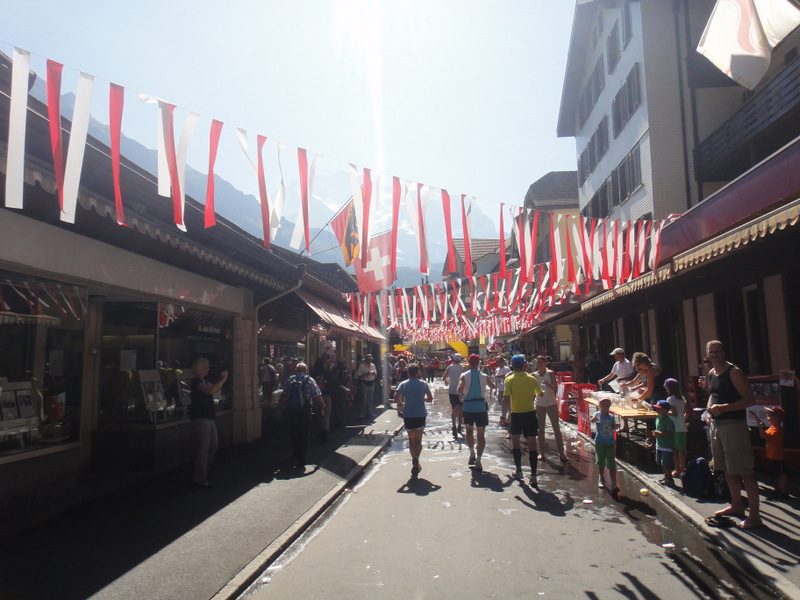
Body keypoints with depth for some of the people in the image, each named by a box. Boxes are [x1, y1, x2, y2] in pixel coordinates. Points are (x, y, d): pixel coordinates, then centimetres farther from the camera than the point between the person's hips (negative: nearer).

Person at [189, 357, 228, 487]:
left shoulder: (204, 381, 15)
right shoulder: (196, 381, -14)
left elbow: (215, 389, 24)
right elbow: (211, 390, -28)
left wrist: (222, 379, 9)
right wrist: (223, 380, -19)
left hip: (208, 417, 10)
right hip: (200, 418, -10)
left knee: (213, 445, 15)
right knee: (203, 448, -5)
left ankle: (204, 471, 30)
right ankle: (200, 479, 4)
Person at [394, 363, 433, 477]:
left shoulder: (403, 384, -2)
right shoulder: (423, 384, 2)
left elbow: (396, 397, -15)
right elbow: (430, 398, 6)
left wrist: (400, 403, 5)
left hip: (408, 415, 1)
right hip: (420, 415, 0)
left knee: (411, 440, 16)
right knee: (418, 441, 0)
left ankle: (415, 464, 24)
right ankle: (416, 458, -28)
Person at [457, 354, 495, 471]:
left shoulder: (464, 376, -6)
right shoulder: (484, 376, -1)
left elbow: (459, 390, -20)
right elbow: (493, 386, 17)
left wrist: (461, 395, 2)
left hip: (468, 407, 0)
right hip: (481, 407, 0)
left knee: (469, 430, 24)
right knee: (481, 435, 5)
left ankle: (472, 453, 19)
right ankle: (478, 460, 0)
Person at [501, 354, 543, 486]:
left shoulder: (509, 379, -9)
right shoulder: (531, 379, -1)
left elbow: (506, 399, -15)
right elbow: (540, 394, 13)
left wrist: (503, 417, -10)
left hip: (516, 415, -1)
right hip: (530, 414, 1)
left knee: (515, 442, 19)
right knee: (532, 445, 4)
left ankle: (519, 471, 23)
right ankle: (533, 476, -1)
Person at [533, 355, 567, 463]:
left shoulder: (550, 373, -4)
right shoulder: (534, 375, 1)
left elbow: (555, 387, -13)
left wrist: (548, 384, -31)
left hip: (551, 403, -2)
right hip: (540, 404, 2)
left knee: (556, 428, 0)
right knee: (540, 429, 6)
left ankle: (561, 452, 5)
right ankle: (542, 452, 14)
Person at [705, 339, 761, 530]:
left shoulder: (734, 372, -12)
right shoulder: (711, 373, 12)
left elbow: (749, 399, -17)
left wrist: (724, 407, -24)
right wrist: (710, 407, 9)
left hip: (734, 424, -8)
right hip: (716, 424, 8)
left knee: (744, 470, -6)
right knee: (727, 469, 17)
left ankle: (754, 515, 0)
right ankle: (737, 505, 32)